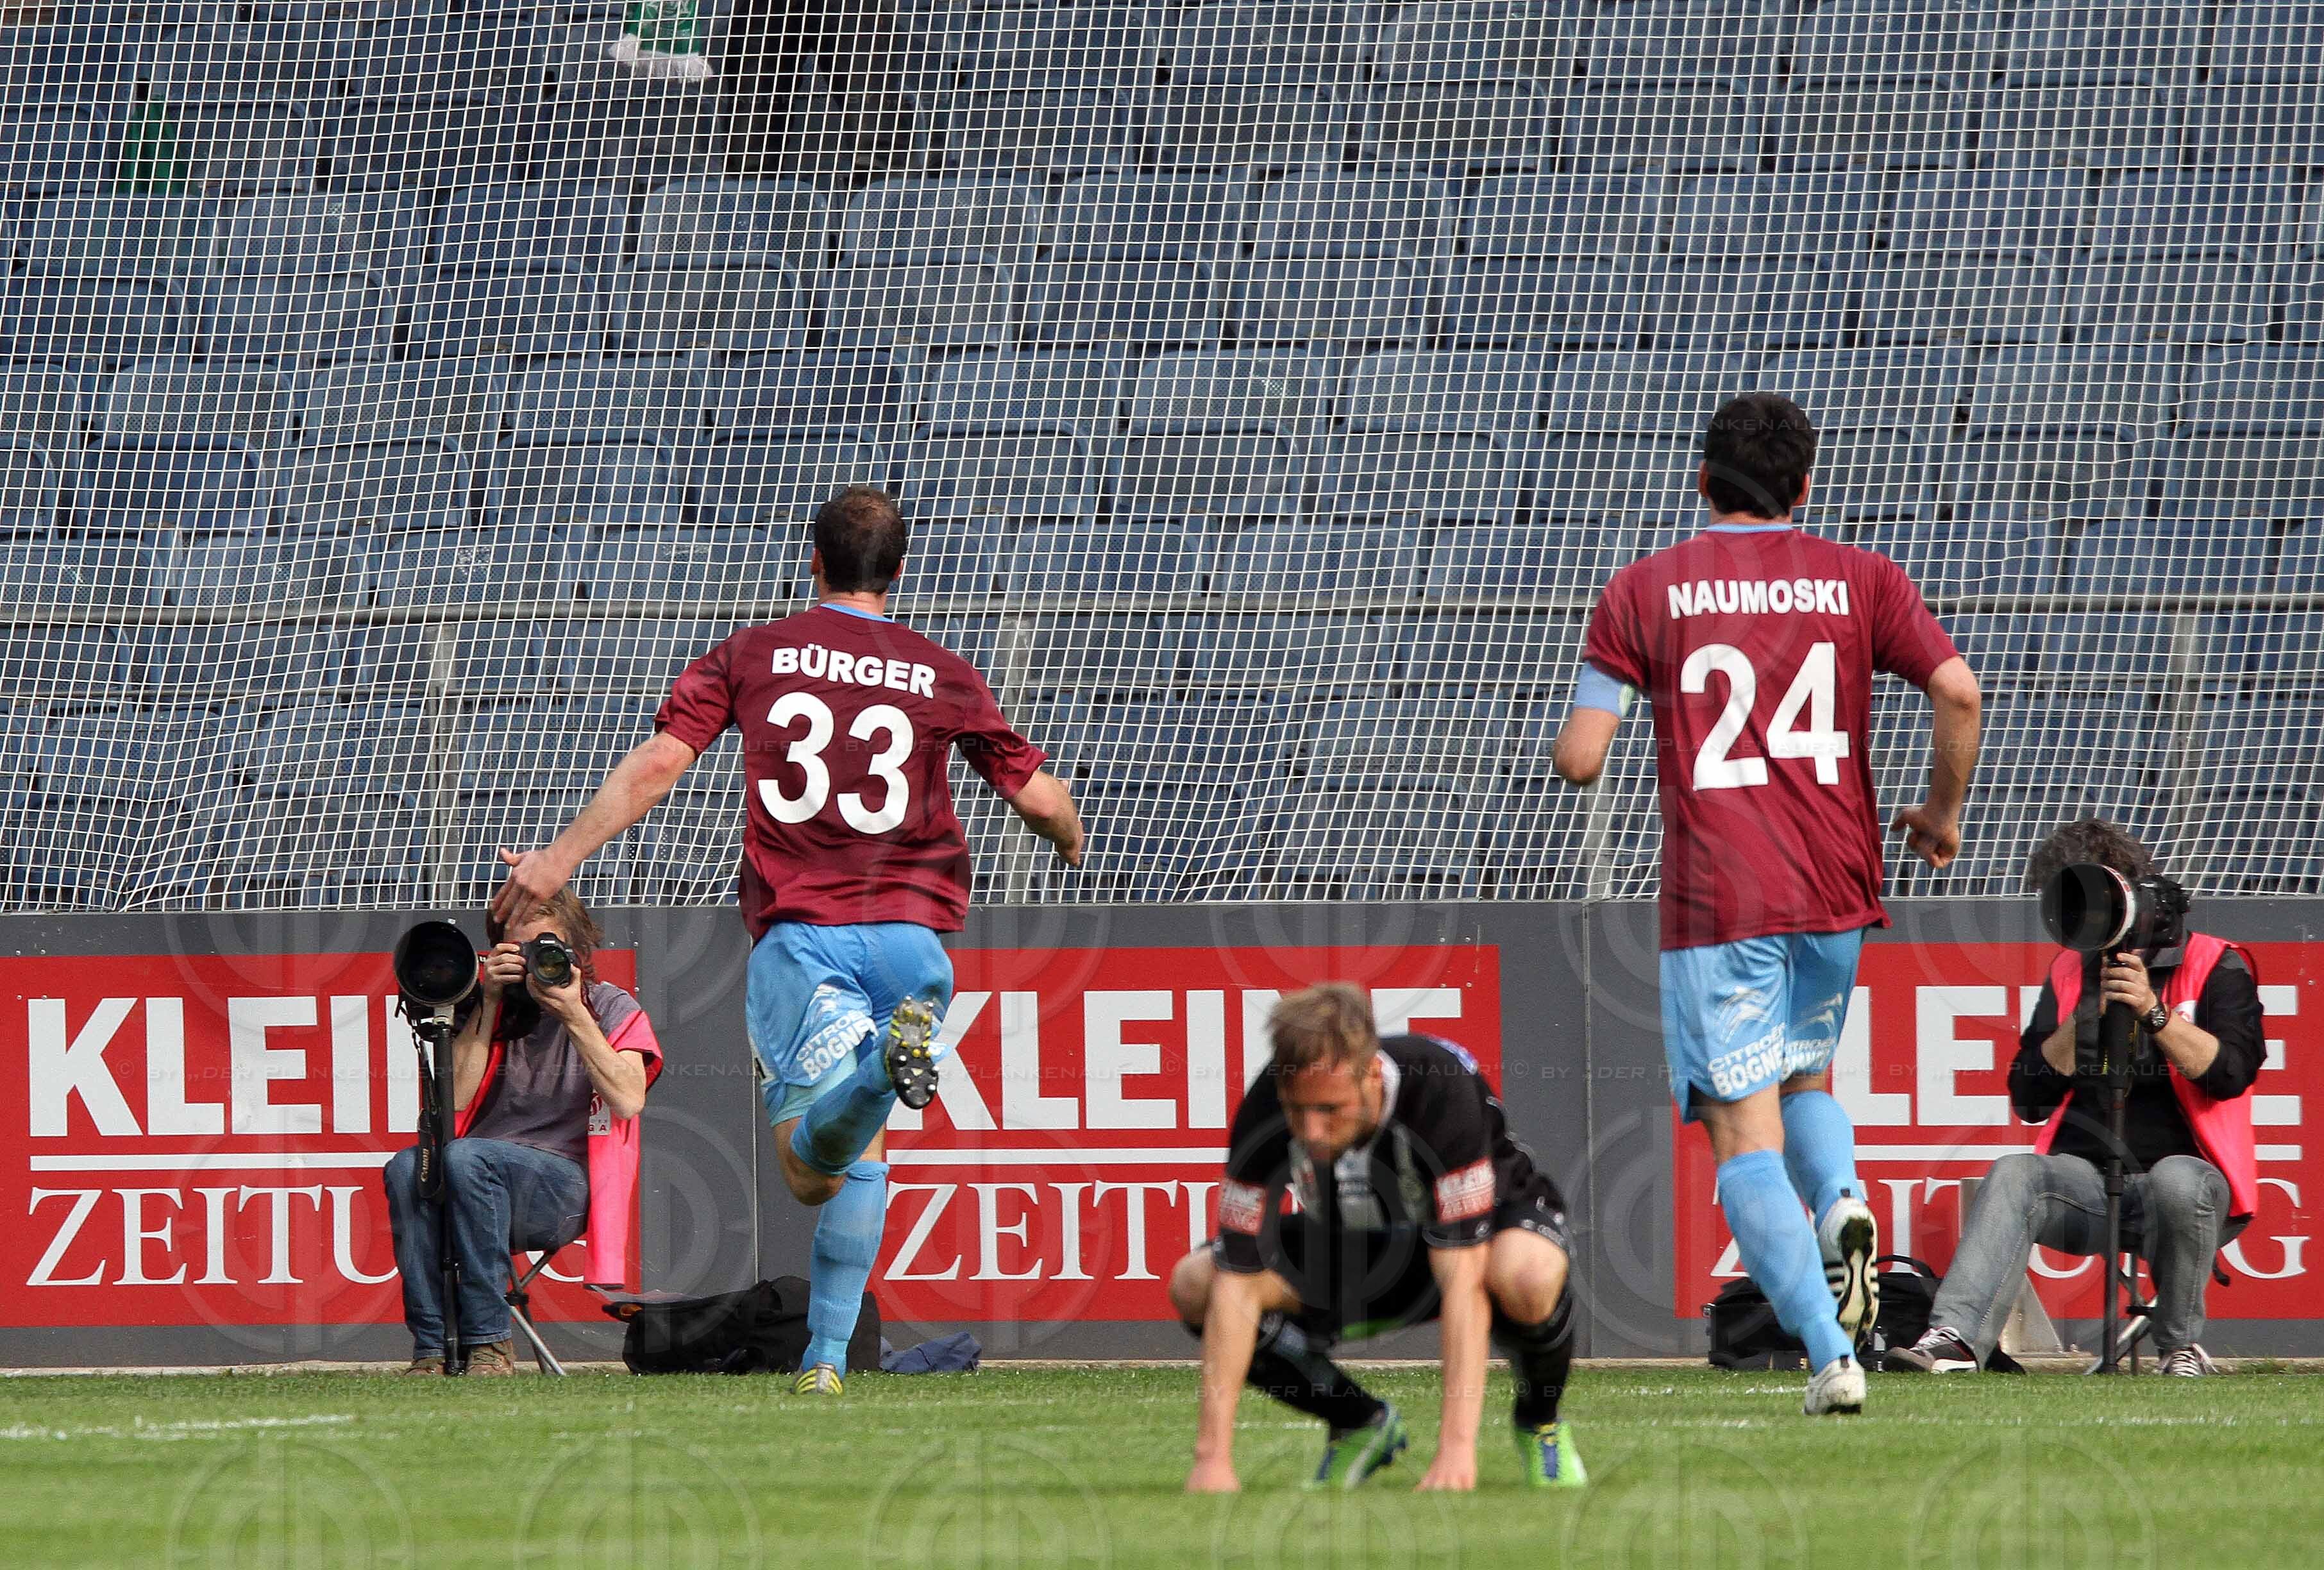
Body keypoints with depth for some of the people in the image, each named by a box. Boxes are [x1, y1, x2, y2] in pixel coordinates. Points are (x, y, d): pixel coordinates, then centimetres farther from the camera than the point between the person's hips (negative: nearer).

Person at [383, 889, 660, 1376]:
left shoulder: (611, 1007, 9)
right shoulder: (487, 1005, 15)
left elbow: (628, 1100, -9)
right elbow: (457, 1099, 0)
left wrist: (574, 1016, -12)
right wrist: (488, 1003, -2)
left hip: (565, 1183, -3)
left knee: (465, 1158, -34)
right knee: (406, 1167, -31)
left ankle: (489, 1344, -32)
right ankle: (432, 1348, -34)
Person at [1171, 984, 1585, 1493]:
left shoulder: (1441, 1091, -37)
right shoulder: (1265, 1112, -28)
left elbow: (1463, 1280, -41)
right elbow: (1238, 1283, -27)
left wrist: (1456, 1447, -47)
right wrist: (1213, 1456, -33)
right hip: (1355, 1242, 4)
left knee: (1527, 1280, -40)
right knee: (1194, 1285, -19)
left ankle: (1540, 1421, -5)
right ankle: (1360, 1423, 4)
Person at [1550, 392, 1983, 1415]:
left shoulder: (1644, 591, 3)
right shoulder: (1859, 581, 6)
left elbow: (1579, 758, -2)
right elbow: (1958, 692, -6)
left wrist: (1567, 740, 23)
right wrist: (1942, 814, 11)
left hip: (1714, 900, -3)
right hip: (1836, 890, 3)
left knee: (1746, 1136, -2)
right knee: (1803, 1080, 26)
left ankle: (1831, 1354, -17)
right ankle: (1841, 1200, -7)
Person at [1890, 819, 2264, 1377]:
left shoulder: (2214, 967, 4)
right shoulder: (2070, 974, 17)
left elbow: (2232, 1071, -10)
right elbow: (2031, 1095, 9)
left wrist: (2153, 1012, -20)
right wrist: (2091, 1011, -3)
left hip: (2188, 1172, -3)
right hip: (2090, 1181, 3)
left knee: (2176, 1181, -38)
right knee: (2013, 1176, -27)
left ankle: (2180, 1347, -17)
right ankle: (1956, 1337, -44)